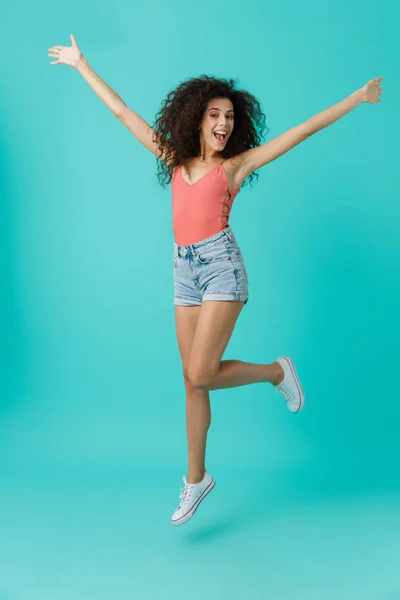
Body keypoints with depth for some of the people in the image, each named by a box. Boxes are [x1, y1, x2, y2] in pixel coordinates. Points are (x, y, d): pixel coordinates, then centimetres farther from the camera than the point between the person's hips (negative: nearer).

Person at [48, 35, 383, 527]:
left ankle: (276, 371, 14)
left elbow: (302, 130, 1)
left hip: (221, 266, -4)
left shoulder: (235, 165, 3)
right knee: (192, 380, 7)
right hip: (185, 270, 4)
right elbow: (121, 111, 17)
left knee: (200, 375, -12)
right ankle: (195, 478, 19)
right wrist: (81, 65, 21)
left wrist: (357, 98, 2)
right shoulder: (174, 158, 12)